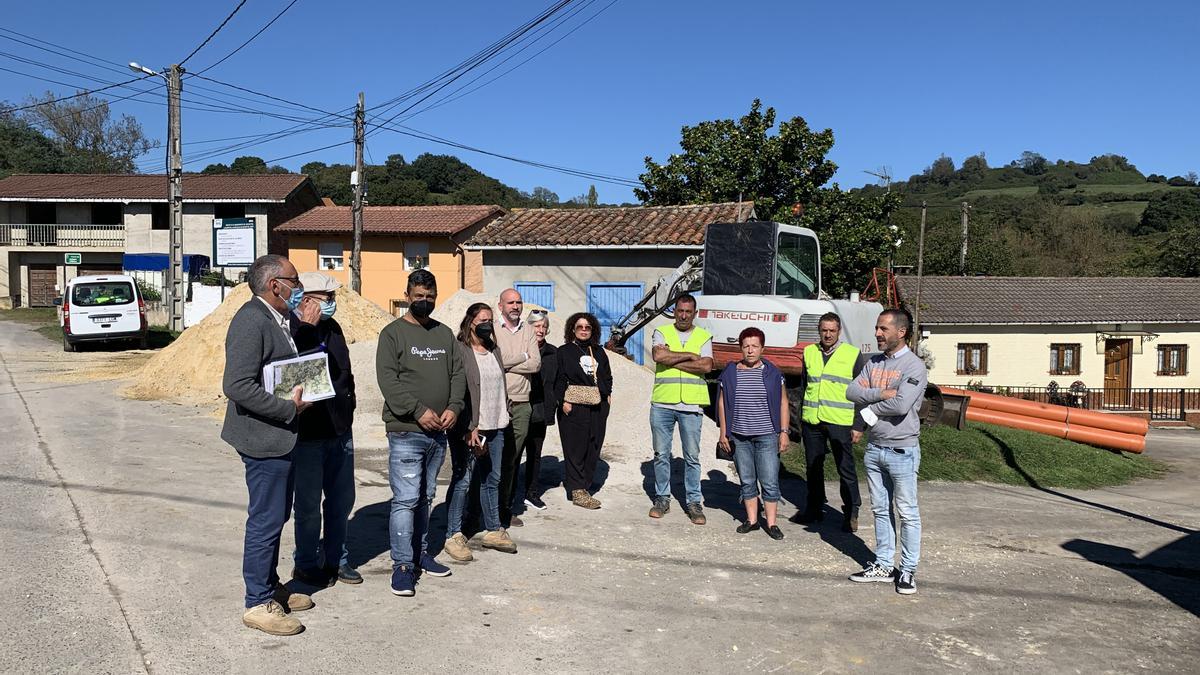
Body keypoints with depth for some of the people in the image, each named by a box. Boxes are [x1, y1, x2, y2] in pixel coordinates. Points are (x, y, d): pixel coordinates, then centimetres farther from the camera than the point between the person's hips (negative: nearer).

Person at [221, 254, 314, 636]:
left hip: (281, 437, 10)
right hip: (263, 438, -10)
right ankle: (258, 604, 13)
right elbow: (237, 386, -27)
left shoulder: (279, 319, 10)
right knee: (266, 521, 0)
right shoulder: (251, 322, -20)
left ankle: (271, 586, 35)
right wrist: (289, 408, -21)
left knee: (277, 516, 20)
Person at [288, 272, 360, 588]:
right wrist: (307, 327, -22)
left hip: (340, 430, 7)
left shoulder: (332, 327, 10)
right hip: (307, 432, -7)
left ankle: (335, 558, 30)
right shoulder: (288, 328, -13)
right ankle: (306, 564, 24)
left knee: (342, 499, 15)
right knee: (308, 503, 6)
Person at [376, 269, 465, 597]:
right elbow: (388, 379, -12)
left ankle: (420, 552, 28)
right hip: (406, 432, -6)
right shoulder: (393, 333, -3)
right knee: (405, 499, -5)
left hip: (438, 432, 6)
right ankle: (402, 564, 3)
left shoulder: (445, 334, 14)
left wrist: (453, 407, -6)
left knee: (425, 498, 16)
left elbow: (458, 374, 11)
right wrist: (419, 411, -19)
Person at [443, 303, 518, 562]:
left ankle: (493, 530, 27)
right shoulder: (459, 350, -11)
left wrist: (504, 413, 12)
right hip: (469, 428, -7)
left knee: (492, 479, 15)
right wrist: (469, 428, -19)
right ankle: (454, 536, 9)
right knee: (462, 481, -2)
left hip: (495, 426, 8)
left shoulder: (494, 350, 13)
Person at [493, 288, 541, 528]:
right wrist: (522, 358, -4)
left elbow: (536, 365, 1)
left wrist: (506, 363, -7)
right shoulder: (491, 329, 0)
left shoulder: (527, 331, 12)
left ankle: (506, 508, 18)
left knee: (513, 458, 8)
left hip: (522, 403, 4)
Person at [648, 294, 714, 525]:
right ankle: (662, 498, 19)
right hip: (662, 403, 1)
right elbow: (658, 356, -12)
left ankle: (693, 501, 13)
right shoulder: (662, 332, 8)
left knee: (692, 457, 3)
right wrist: (689, 355, -9)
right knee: (661, 454, 7)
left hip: (691, 405, 0)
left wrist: (671, 360, -9)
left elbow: (706, 366, -8)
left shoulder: (704, 336, 9)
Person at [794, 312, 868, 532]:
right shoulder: (809, 353, 10)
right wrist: (801, 420, 15)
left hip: (840, 423, -4)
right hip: (812, 422, 4)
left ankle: (851, 513, 15)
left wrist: (859, 426, -6)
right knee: (812, 467, 12)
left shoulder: (853, 355, -2)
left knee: (846, 469, 2)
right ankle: (814, 509, 26)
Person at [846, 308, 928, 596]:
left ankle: (908, 570, 12)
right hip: (874, 448, 7)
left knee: (907, 513, 3)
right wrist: (881, 393, -16)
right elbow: (851, 391, -1)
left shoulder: (914, 366, -12)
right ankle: (883, 565, 24)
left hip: (902, 451, -7)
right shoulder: (874, 363, 9)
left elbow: (901, 405, -24)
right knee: (880, 509, 14)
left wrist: (869, 408, -10)